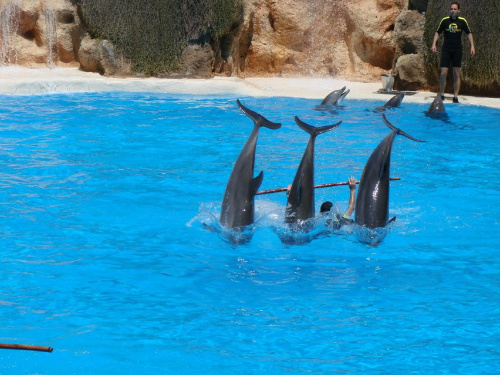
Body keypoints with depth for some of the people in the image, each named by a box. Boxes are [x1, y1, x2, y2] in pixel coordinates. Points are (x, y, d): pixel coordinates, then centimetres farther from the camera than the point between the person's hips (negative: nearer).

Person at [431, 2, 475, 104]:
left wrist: (472, 46, 1)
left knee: (456, 74, 2)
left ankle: (455, 96, 6)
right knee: (443, 73, -6)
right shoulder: (445, 20, 0)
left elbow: (469, 34, 9)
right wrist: (434, 44, -3)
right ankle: (441, 95, 6)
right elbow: (437, 32, 9)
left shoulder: (462, 21, 0)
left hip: (457, 50, 0)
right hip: (446, 49, 0)